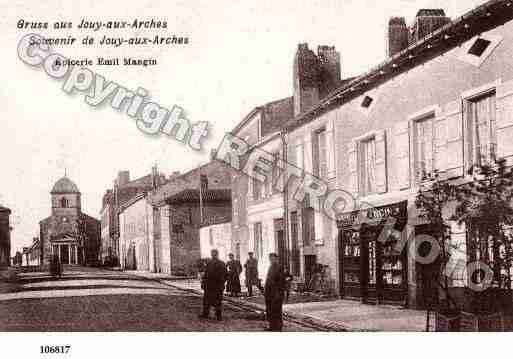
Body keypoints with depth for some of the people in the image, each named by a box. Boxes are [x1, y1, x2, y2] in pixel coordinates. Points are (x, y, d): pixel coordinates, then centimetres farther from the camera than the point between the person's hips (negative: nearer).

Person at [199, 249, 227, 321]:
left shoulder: (209, 263, -12)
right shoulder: (223, 264, 4)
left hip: (209, 285, -4)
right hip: (219, 287, 4)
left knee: (207, 300, 7)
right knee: (218, 301, 10)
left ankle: (205, 314, 13)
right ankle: (219, 316, 14)